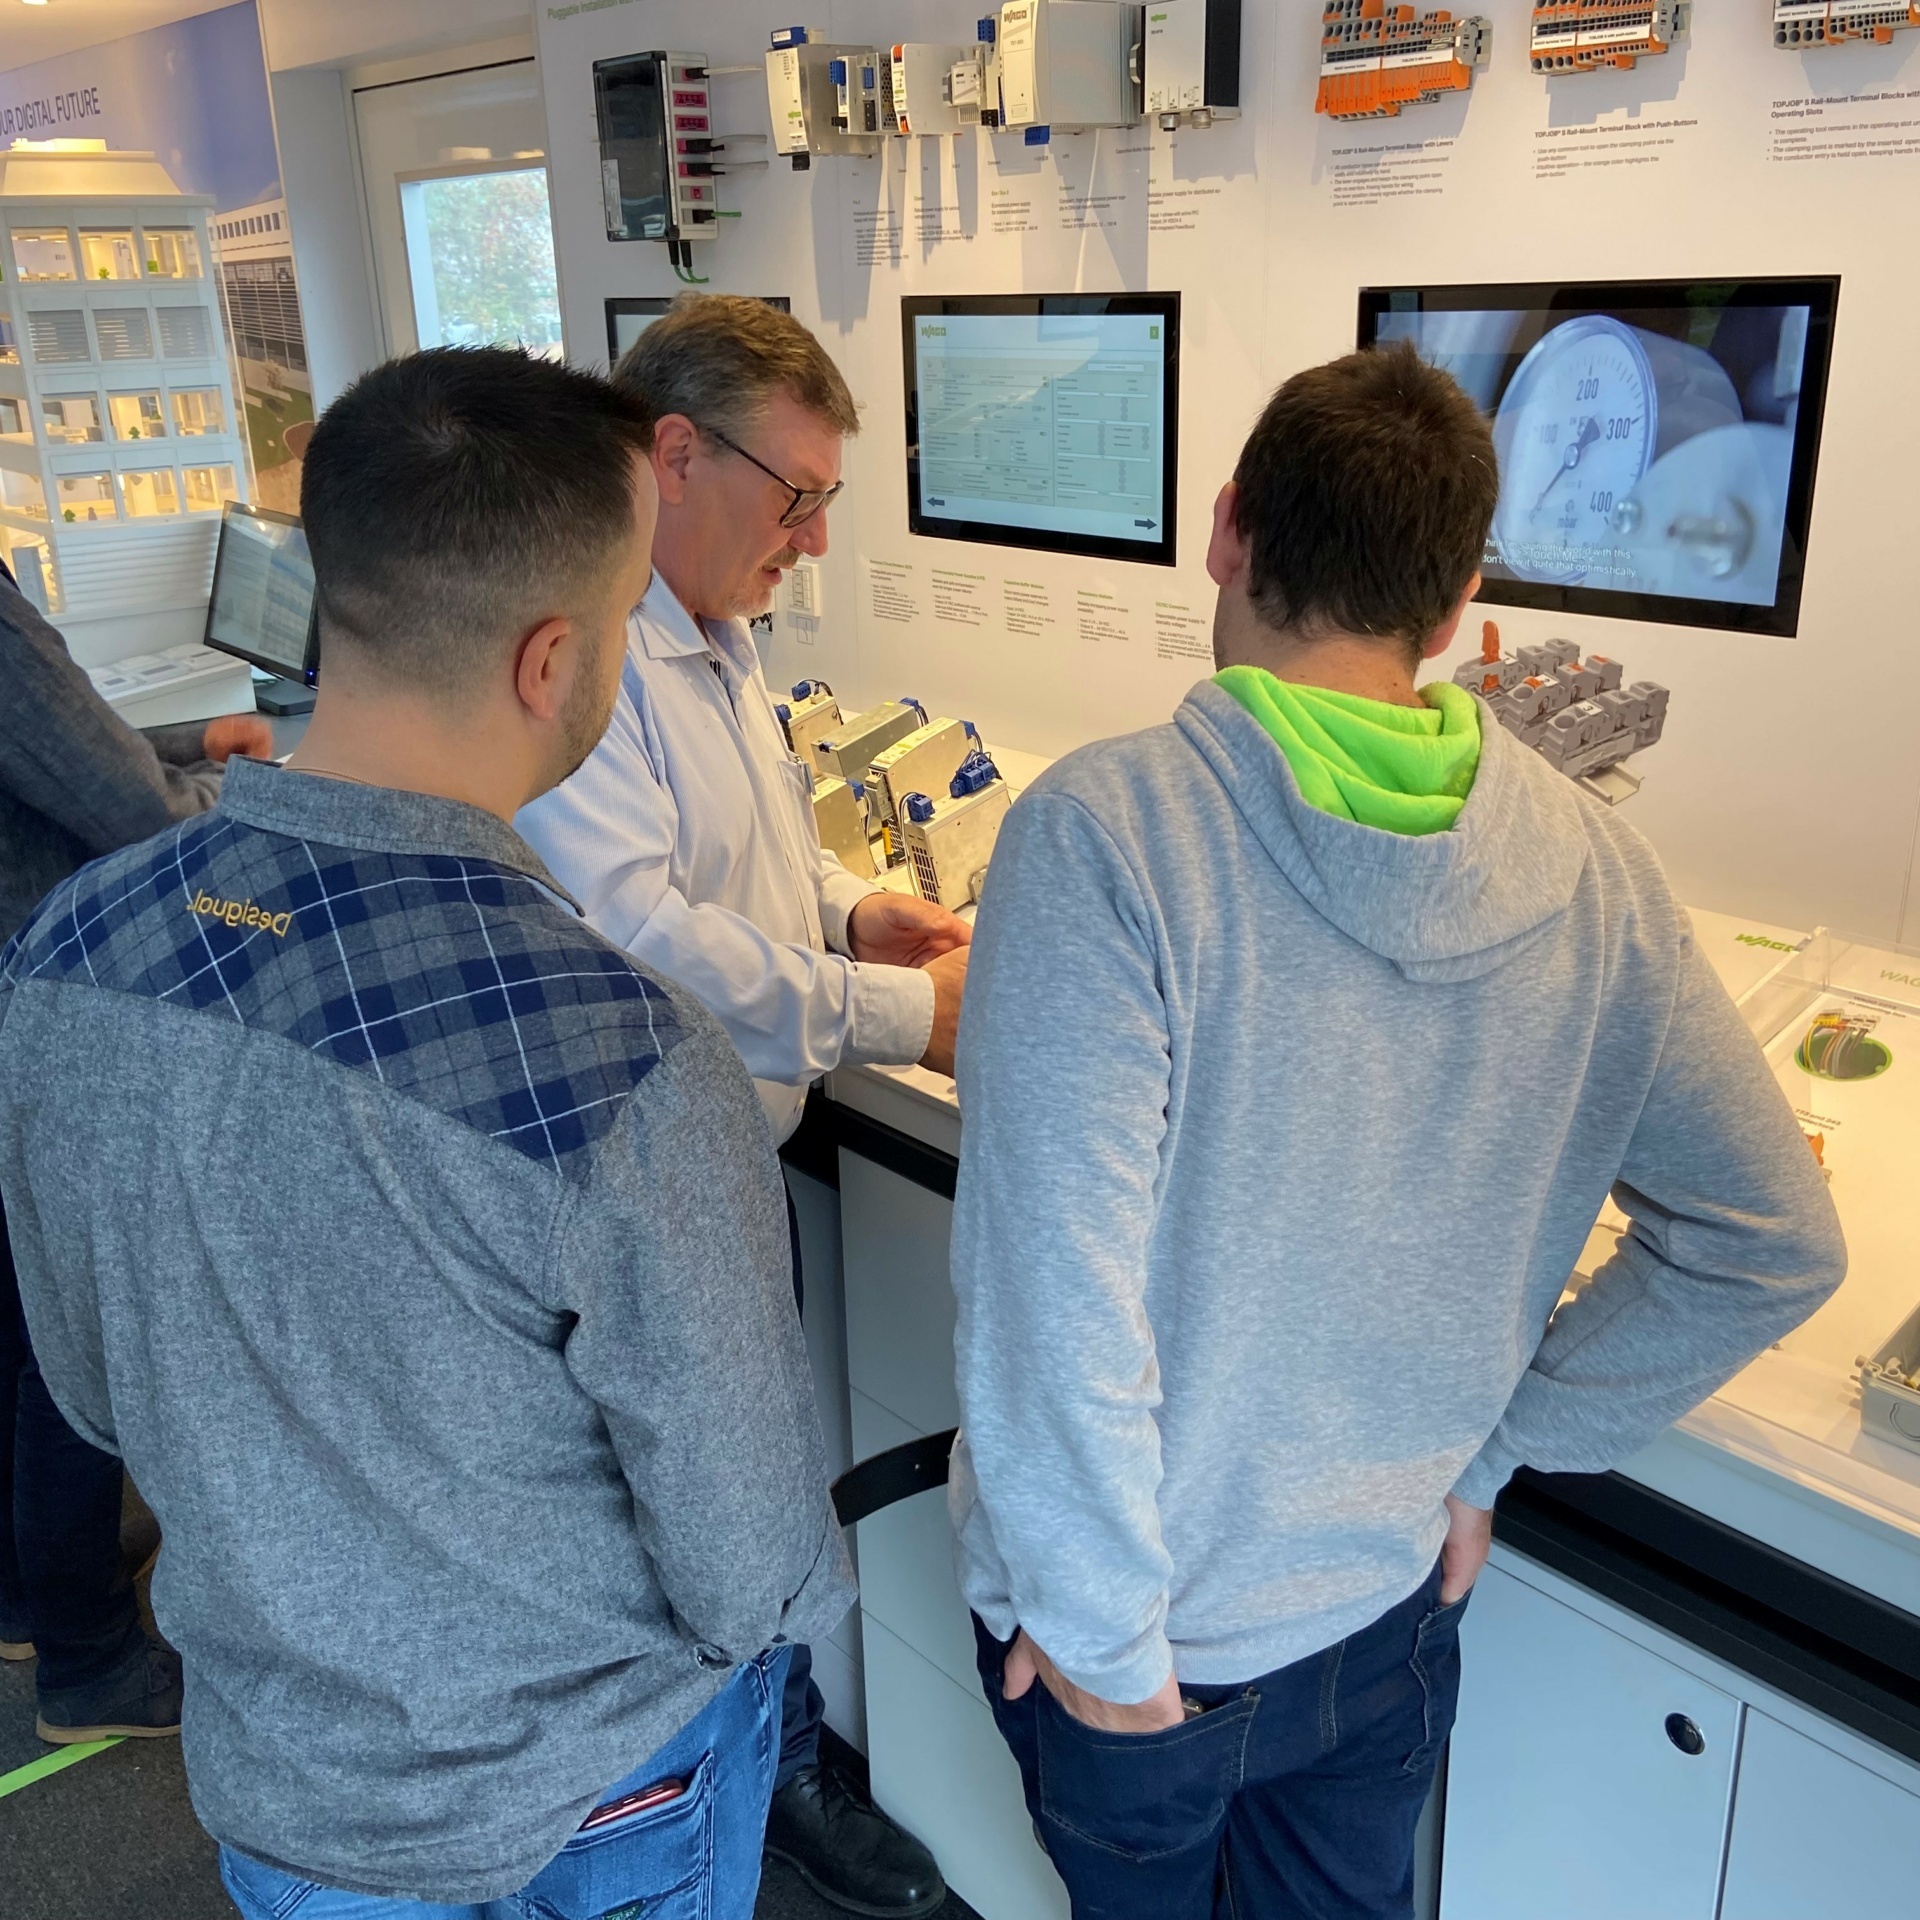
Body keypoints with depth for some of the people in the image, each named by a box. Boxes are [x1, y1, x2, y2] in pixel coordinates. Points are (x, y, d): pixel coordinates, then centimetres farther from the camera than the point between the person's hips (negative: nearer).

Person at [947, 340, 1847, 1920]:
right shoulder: (1590, 865, -11)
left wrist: (1105, 1637, -13)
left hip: (1141, 1637, -3)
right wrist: (1491, 1449, 3)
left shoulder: (1101, 830, -26)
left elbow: (1058, 1294, -28)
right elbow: (1773, 1244, -3)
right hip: (1392, 1607, 4)